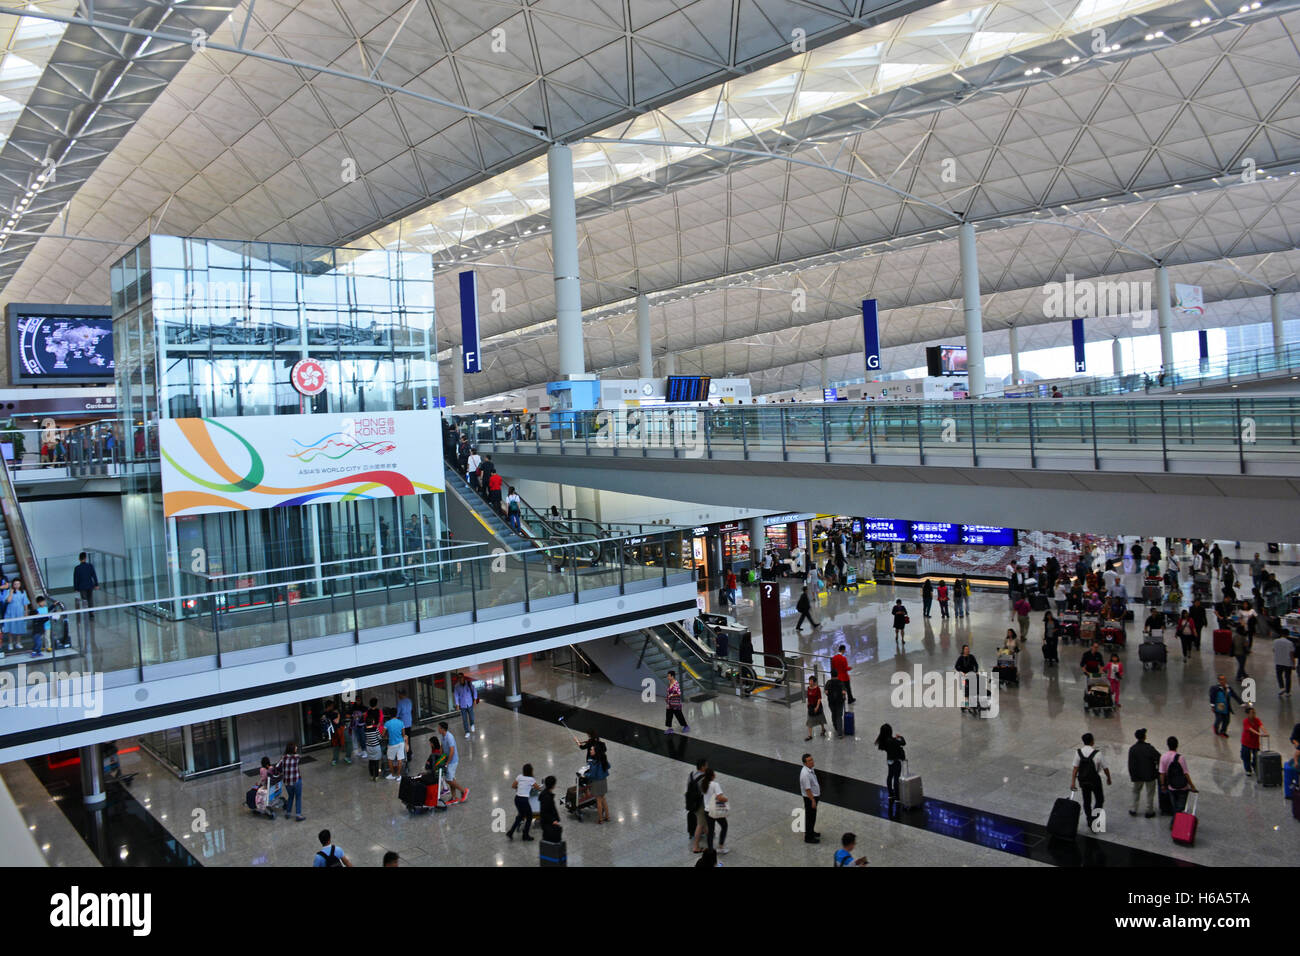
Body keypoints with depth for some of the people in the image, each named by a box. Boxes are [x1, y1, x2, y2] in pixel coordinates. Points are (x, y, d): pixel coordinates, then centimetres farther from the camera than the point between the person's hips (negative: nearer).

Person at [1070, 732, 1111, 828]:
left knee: (1087, 801, 18)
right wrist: (1109, 778, 10)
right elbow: (1105, 768, -8)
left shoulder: (1078, 752, -9)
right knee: (1100, 800, 14)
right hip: (1095, 781, -3)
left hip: (1083, 780, 3)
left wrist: (1073, 782, -10)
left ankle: (1089, 821, 27)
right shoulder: (1097, 753, -18)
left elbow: (1075, 768, -11)